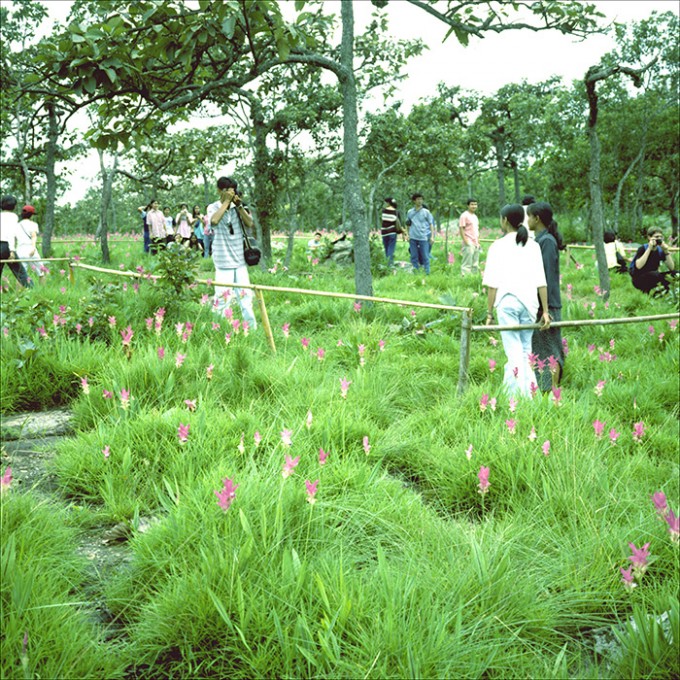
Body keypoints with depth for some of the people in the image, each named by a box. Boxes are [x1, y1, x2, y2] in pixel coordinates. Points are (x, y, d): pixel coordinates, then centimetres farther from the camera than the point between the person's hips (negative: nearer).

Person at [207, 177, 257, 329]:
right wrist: (226, 201, -16)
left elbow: (250, 224, -2)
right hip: (224, 262, -4)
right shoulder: (213, 207, -2)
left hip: (240, 261, 4)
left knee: (246, 295, 9)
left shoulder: (238, 207, 9)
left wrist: (239, 206, -10)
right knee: (222, 298, -8)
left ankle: (252, 328, 16)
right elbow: (214, 221, -24)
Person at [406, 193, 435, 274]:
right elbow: (408, 224, 16)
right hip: (413, 238, 2)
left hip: (423, 237, -2)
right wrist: (407, 234, 5)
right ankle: (416, 272, 15)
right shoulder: (410, 212, 9)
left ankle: (427, 272, 4)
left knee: (425, 256, -2)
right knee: (414, 256, 6)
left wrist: (432, 236, -2)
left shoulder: (426, 212, 3)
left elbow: (431, 224, 4)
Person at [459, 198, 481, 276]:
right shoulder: (465, 215, -7)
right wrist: (466, 242, -19)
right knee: (467, 264, -10)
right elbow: (461, 229, -13)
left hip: (475, 244, 8)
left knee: (475, 265, 10)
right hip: (469, 244, -8)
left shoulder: (475, 216, 18)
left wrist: (478, 242, 17)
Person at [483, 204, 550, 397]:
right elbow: (541, 282, 5)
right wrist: (545, 311, 8)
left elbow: (493, 283, -5)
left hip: (507, 301, -4)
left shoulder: (498, 246, -1)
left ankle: (516, 396, -7)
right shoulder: (533, 246, 9)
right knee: (526, 352, 12)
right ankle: (528, 394, 12)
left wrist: (489, 312, -1)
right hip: (529, 302, 4)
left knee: (514, 353, -4)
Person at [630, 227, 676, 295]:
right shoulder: (642, 249, -12)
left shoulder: (660, 250, 3)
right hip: (639, 280, -6)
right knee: (655, 274, -36)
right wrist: (649, 249, -28)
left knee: (674, 273, -15)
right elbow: (638, 266, -31)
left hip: (653, 279, 7)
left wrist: (666, 251, -14)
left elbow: (672, 268, -6)